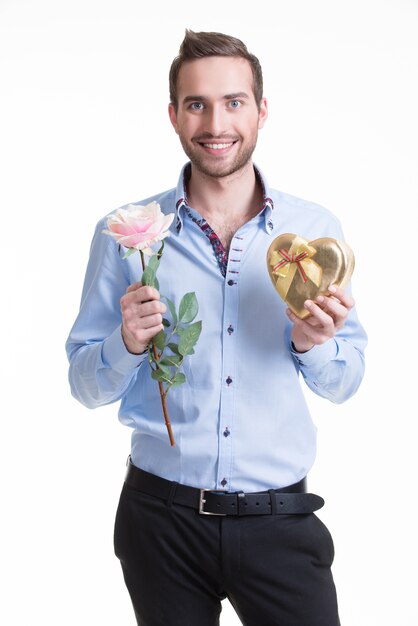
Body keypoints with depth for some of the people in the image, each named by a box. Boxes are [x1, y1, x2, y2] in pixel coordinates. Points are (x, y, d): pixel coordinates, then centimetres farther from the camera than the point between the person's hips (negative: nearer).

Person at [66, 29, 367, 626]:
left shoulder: (316, 229, -1)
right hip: (164, 515, 0)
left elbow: (344, 384, 5)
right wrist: (129, 344, -18)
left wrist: (312, 345, -16)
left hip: (279, 515, 1)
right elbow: (87, 385, 1)